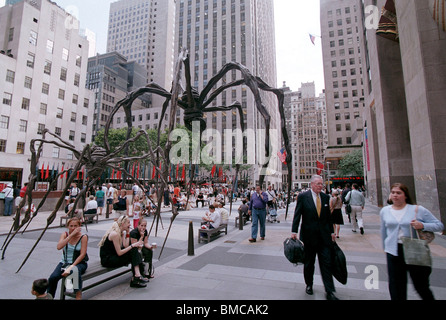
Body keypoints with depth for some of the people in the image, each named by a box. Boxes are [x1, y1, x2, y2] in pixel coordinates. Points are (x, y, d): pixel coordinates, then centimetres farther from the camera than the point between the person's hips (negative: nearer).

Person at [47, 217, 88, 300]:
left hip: (79, 263, -3)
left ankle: (78, 296, -24)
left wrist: (71, 267, -23)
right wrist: (71, 235, -25)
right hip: (64, 263, 4)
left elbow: (82, 255, -14)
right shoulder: (65, 235, 1)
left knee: (75, 271, -36)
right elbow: (59, 247, -19)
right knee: (53, 278, -22)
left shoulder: (83, 237, -9)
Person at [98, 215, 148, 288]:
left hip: (113, 256, 9)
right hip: (107, 259, -9)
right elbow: (119, 253, -23)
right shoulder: (115, 234, -22)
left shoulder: (122, 232, 6)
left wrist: (128, 233, -5)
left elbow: (126, 246, -2)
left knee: (137, 254, -5)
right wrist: (132, 245, -21)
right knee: (133, 252, -19)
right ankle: (137, 276, -14)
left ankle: (137, 276, -7)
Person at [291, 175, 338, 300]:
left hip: (324, 236, 3)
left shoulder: (326, 197, 5)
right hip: (308, 235, -2)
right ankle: (309, 285, 33)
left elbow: (328, 216, 12)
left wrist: (331, 232, 10)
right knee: (308, 263, 13)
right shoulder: (303, 196, -7)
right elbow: (297, 215, -8)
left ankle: (330, 292, 14)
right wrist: (294, 231, -12)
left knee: (326, 263, 4)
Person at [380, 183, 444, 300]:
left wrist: (423, 226, -18)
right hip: (394, 252, 2)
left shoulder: (418, 210, -3)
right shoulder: (385, 211, 7)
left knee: (421, 285, 12)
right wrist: (385, 248, 21)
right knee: (396, 288, 8)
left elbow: (439, 225, 0)